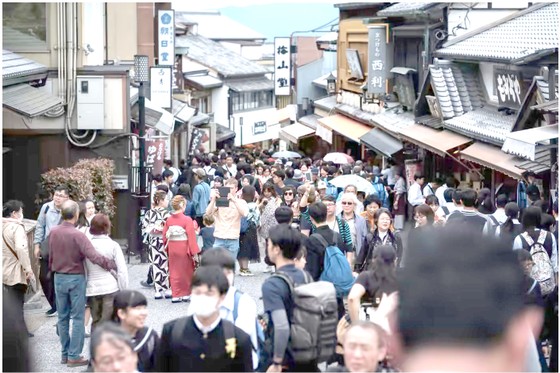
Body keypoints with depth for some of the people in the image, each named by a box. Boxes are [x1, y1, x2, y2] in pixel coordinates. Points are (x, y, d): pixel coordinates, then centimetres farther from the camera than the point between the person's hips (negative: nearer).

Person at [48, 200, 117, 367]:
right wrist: (113, 264, -20)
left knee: (63, 317, 13)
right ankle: (74, 356, 1)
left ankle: (65, 354, 19)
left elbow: (50, 255, 8)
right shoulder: (77, 235, -20)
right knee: (78, 318, 2)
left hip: (59, 277, 5)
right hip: (76, 278, -5)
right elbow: (93, 256, -26)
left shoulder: (53, 232, -4)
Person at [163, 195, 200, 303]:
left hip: (172, 249, 4)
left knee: (174, 272, 10)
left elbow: (165, 236, 5)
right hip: (184, 249, -4)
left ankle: (175, 295, 9)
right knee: (186, 272, 11)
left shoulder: (169, 220, 0)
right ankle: (186, 294, 17)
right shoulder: (187, 220, -15)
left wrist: (167, 248, 18)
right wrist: (194, 252, -9)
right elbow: (191, 237, -14)